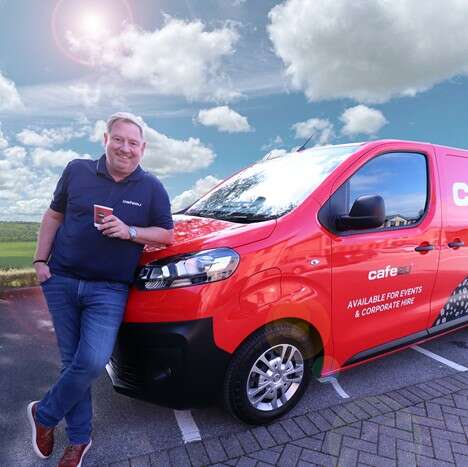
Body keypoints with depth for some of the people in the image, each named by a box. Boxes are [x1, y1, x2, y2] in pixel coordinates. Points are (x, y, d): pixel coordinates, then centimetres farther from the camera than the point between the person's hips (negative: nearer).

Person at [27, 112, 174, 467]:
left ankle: (45, 415, 19)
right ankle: (79, 438, 29)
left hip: (109, 290, -2)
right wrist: (41, 259, 4)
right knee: (73, 361, 10)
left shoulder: (151, 188, 0)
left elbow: (167, 234, 1)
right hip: (61, 281, 2)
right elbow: (54, 216, 12)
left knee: (92, 362, -13)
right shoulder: (77, 171, 4)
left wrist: (129, 232, -15)